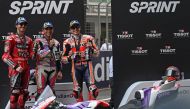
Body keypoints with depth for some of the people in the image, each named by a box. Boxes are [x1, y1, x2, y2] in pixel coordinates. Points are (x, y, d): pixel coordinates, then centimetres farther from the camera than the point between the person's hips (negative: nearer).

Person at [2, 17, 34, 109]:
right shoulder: (11, 39, -2)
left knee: (24, 92, 9)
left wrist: (34, 53, -6)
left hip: (26, 68, 6)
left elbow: (31, 55, 16)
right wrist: (15, 66, -15)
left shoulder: (28, 40, 16)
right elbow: (5, 56, -7)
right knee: (15, 92, -12)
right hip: (15, 67, -6)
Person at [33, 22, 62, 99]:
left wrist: (59, 70, 12)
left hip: (53, 69, 5)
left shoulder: (56, 43, 16)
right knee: (41, 90, -10)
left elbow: (58, 58, 17)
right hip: (42, 68, -5)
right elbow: (39, 55, -12)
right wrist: (49, 47, -15)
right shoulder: (38, 41, 1)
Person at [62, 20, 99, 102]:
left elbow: (97, 53, 8)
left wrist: (91, 50, -13)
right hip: (76, 67, 1)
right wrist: (70, 58, -13)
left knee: (92, 88, -11)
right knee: (77, 90, 3)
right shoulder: (68, 42, 8)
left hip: (87, 65, -1)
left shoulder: (88, 39, 6)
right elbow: (63, 58, 8)